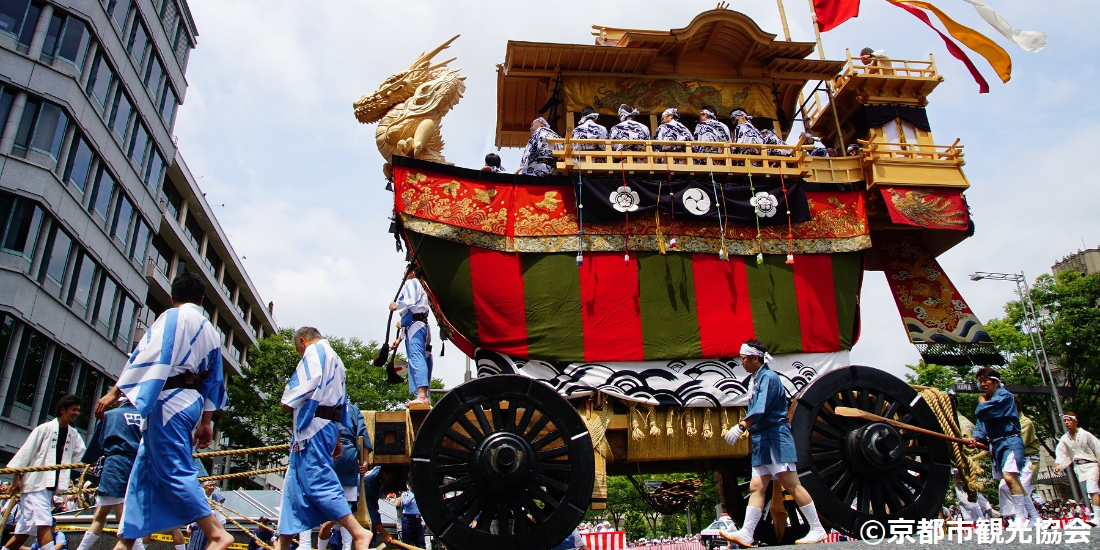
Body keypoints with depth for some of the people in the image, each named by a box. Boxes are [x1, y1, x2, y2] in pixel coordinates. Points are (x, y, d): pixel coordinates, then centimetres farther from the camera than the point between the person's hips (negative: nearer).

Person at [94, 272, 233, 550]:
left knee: (174, 471, -10)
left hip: (169, 399, -8)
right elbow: (213, 381, 18)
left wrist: (115, 392, -14)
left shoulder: (172, 317, -2)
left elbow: (150, 356, -14)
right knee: (145, 468, 16)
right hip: (193, 402, 9)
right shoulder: (210, 331, 19)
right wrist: (206, 421, 21)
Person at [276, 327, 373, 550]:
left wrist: (288, 401, -4)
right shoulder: (336, 361, 27)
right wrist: (337, 439, 24)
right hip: (328, 426, 10)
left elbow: (307, 380, -19)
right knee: (295, 485, 13)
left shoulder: (315, 350, 0)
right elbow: (341, 404, 25)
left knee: (317, 481, -15)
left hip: (313, 423, -10)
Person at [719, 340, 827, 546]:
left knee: (792, 485, -6)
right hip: (761, 440, 10)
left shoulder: (768, 377, -11)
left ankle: (817, 530, 3)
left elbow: (761, 408, -24)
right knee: (756, 488, 3)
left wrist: (741, 427, -32)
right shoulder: (757, 379, 18)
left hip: (776, 437, -10)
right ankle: (746, 534, 0)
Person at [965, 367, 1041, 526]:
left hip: (1010, 442, -9)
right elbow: (981, 424, 11)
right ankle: (1034, 516, 21)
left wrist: (982, 402, 2)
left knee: (1009, 476, -24)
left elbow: (981, 412, -19)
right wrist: (976, 438, -6)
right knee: (1014, 483, 12)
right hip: (996, 445, 9)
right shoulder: (987, 400, 19)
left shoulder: (1004, 396, -8)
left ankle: (1021, 518, -21)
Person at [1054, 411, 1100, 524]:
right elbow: (1061, 453, -3)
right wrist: (1058, 464, -19)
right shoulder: (1064, 439, 6)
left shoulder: (1085, 435, -5)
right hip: (1078, 467, 5)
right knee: (1087, 493, 7)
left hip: (1090, 465, -5)